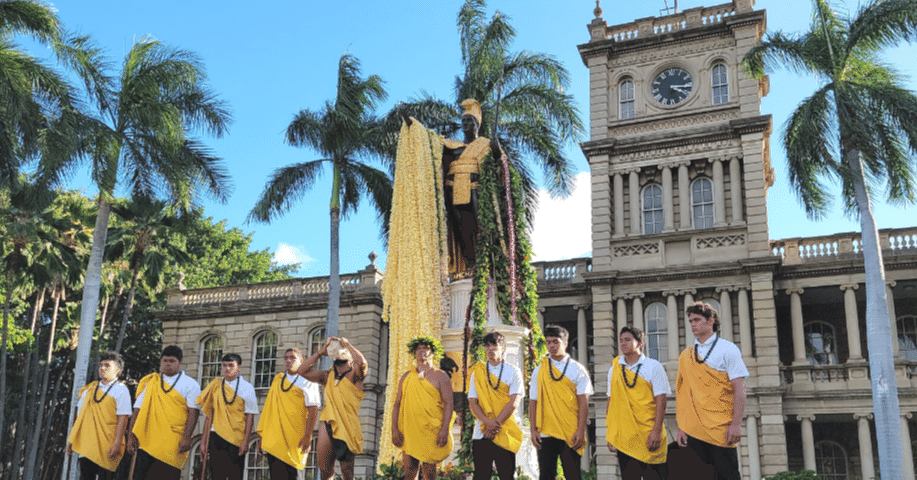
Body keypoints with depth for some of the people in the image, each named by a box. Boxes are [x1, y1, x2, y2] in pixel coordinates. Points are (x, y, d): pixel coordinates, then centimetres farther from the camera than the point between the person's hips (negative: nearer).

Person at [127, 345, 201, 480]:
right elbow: (138, 410, 13)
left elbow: (193, 412, -4)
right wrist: (131, 436, 4)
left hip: (172, 446, -3)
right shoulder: (149, 383, 15)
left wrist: (186, 438, -14)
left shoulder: (190, 385, 4)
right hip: (147, 442, 3)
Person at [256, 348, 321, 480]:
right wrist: (262, 436, 13)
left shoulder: (307, 382, 1)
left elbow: (313, 410, -7)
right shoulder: (277, 380, 17)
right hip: (274, 439, 5)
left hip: (295, 442, -5)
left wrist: (307, 437, -16)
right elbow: (268, 409, 17)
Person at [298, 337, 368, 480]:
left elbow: (362, 362, -18)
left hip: (347, 427, -4)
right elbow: (303, 370, 10)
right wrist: (321, 352, 9)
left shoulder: (354, 376, 4)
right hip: (327, 423, 4)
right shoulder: (327, 376, 18)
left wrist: (346, 343, -5)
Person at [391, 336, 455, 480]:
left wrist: (445, 430, -13)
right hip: (409, 433, 3)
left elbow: (448, 404, -1)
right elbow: (397, 404, 16)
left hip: (431, 433, -3)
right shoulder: (407, 376, 17)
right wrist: (394, 429, 4)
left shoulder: (440, 376, 6)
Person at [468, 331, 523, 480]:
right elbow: (472, 402, 2)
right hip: (481, 434, 2)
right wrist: (488, 422, -13)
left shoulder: (513, 371, 4)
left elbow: (513, 402, -5)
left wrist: (496, 424, -12)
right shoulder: (477, 372, 9)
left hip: (505, 434, -1)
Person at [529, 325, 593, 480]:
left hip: (570, 434, -1)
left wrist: (581, 431, -9)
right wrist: (533, 430, 0)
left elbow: (583, 402, -1)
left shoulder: (577, 369, 4)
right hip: (545, 433, 2)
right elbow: (533, 402, 8)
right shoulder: (539, 371, 9)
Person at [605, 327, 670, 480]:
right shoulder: (614, 368, 9)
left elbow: (660, 400, -6)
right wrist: (610, 433, 9)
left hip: (649, 436, -3)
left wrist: (656, 431, -14)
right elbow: (611, 400, 12)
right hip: (623, 436, 3)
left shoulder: (653, 367, -1)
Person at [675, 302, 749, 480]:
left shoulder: (727, 349, 1)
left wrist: (736, 424, -13)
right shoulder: (686, 356, 12)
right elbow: (682, 393, 13)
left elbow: (739, 389, -5)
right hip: (693, 430, 4)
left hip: (721, 429, -4)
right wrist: (681, 427, 6)